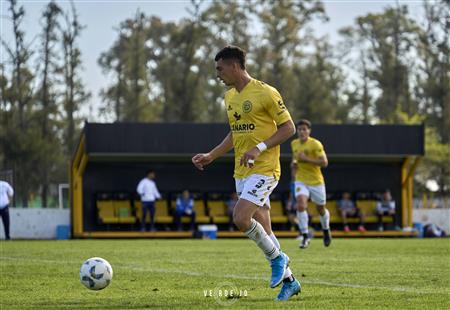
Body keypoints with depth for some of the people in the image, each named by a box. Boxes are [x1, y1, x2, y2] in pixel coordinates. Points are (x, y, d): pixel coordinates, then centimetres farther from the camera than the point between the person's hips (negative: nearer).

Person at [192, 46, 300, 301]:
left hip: (264, 169, -8)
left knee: (240, 218, -22)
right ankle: (289, 280, 18)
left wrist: (259, 148, -20)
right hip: (242, 172, 8)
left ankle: (277, 257, 0)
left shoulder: (265, 93, -12)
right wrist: (211, 156, 14)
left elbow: (288, 128, -11)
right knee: (262, 230, 7)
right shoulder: (230, 97, 13)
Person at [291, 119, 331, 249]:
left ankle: (326, 230, 43)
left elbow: (324, 162, -20)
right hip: (301, 181, 3)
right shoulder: (294, 144, 4)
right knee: (301, 205, -22)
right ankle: (305, 237, -17)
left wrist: (306, 159, -25)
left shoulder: (315, 144, -14)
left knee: (321, 209, 12)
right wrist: (294, 161, 2)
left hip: (316, 181, -3)